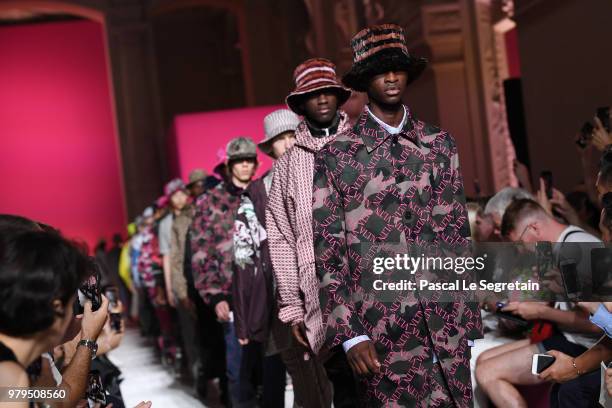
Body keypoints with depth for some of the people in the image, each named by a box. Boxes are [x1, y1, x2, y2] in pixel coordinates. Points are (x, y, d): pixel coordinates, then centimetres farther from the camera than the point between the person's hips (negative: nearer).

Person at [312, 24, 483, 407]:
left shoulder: (440, 144, 8)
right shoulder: (336, 155, -1)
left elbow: (457, 232, 10)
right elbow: (327, 249, -2)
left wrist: (468, 316, 7)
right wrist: (350, 333, -8)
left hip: (446, 323, 3)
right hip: (381, 329, -3)